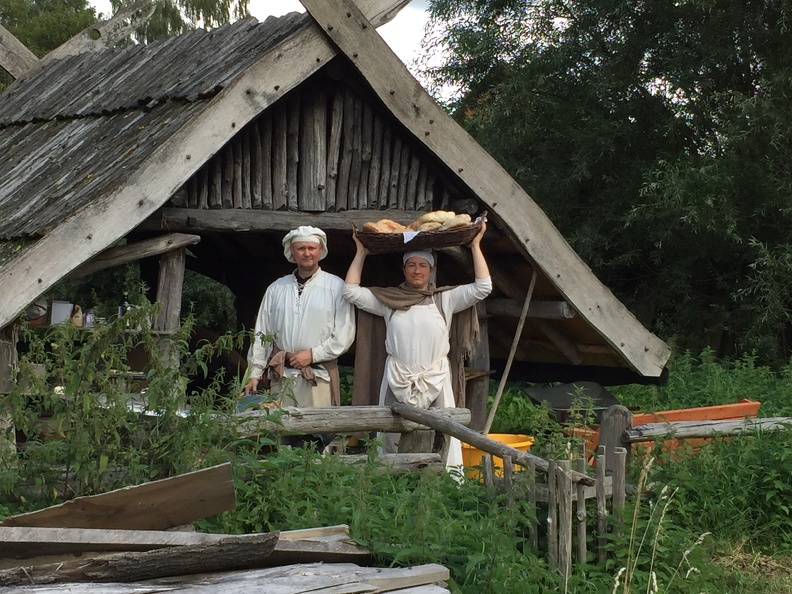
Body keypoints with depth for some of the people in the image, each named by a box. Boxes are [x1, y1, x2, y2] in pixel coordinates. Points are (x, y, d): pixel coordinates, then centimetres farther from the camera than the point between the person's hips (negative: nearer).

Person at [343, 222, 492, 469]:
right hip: (397, 382, 2)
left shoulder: (445, 299, 7)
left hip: (436, 382, -1)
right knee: (391, 438, 0)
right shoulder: (388, 300, 12)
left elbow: (482, 287, 0)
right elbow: (351, 292, 9)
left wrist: (475, 246, 2)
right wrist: (361, 252, 13)